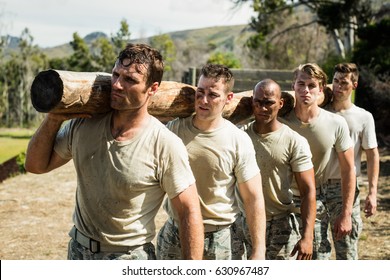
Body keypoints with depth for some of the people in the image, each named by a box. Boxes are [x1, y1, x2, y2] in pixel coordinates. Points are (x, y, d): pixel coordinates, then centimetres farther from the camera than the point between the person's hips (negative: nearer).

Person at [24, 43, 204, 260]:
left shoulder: (166, 145, -20)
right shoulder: (83, 125, -6)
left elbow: (190, 213, -16)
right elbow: (36, 165, 6)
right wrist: (53, 119, -9)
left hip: (130, 258, -4)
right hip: (78, 249, 5)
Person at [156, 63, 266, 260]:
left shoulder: (239, 141, -9)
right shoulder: (173, 129, -4)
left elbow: (254, 199, -8)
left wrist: (259, 251, -10)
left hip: (221, 237, -2)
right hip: (175, 234, 3)